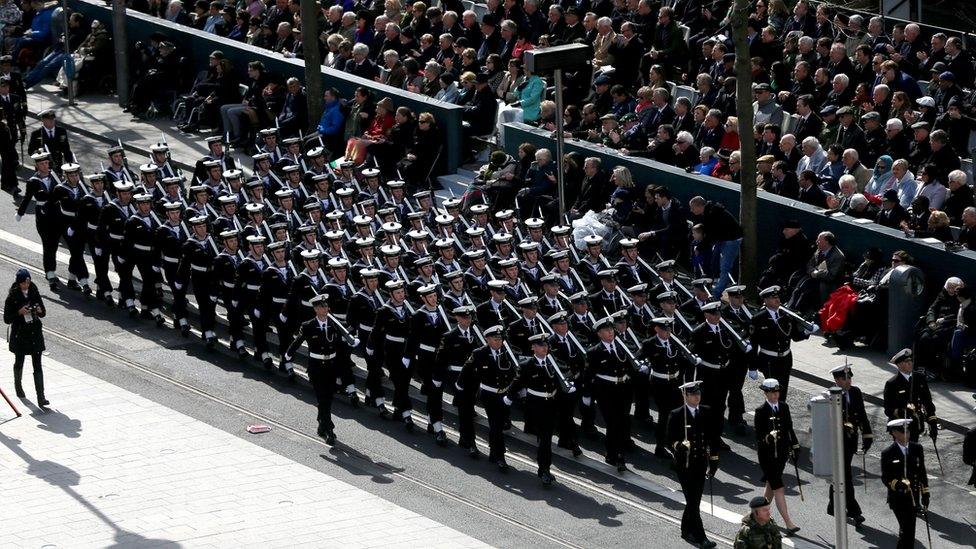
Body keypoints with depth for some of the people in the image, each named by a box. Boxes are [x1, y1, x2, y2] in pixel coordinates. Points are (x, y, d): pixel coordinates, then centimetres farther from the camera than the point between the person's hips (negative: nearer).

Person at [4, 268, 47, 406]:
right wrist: (19, 313, -23)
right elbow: (7, 319, -9)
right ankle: (18, 385, 47)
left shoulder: (34, 293, 0)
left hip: (35, 333, 1)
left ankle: (41, 397, -9)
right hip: (19, 334, -1)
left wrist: (40, 311, -14)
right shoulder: (12, 297, -10)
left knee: (37, 365, -5)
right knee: (19, 362, 18)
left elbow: (43, 313, 9)